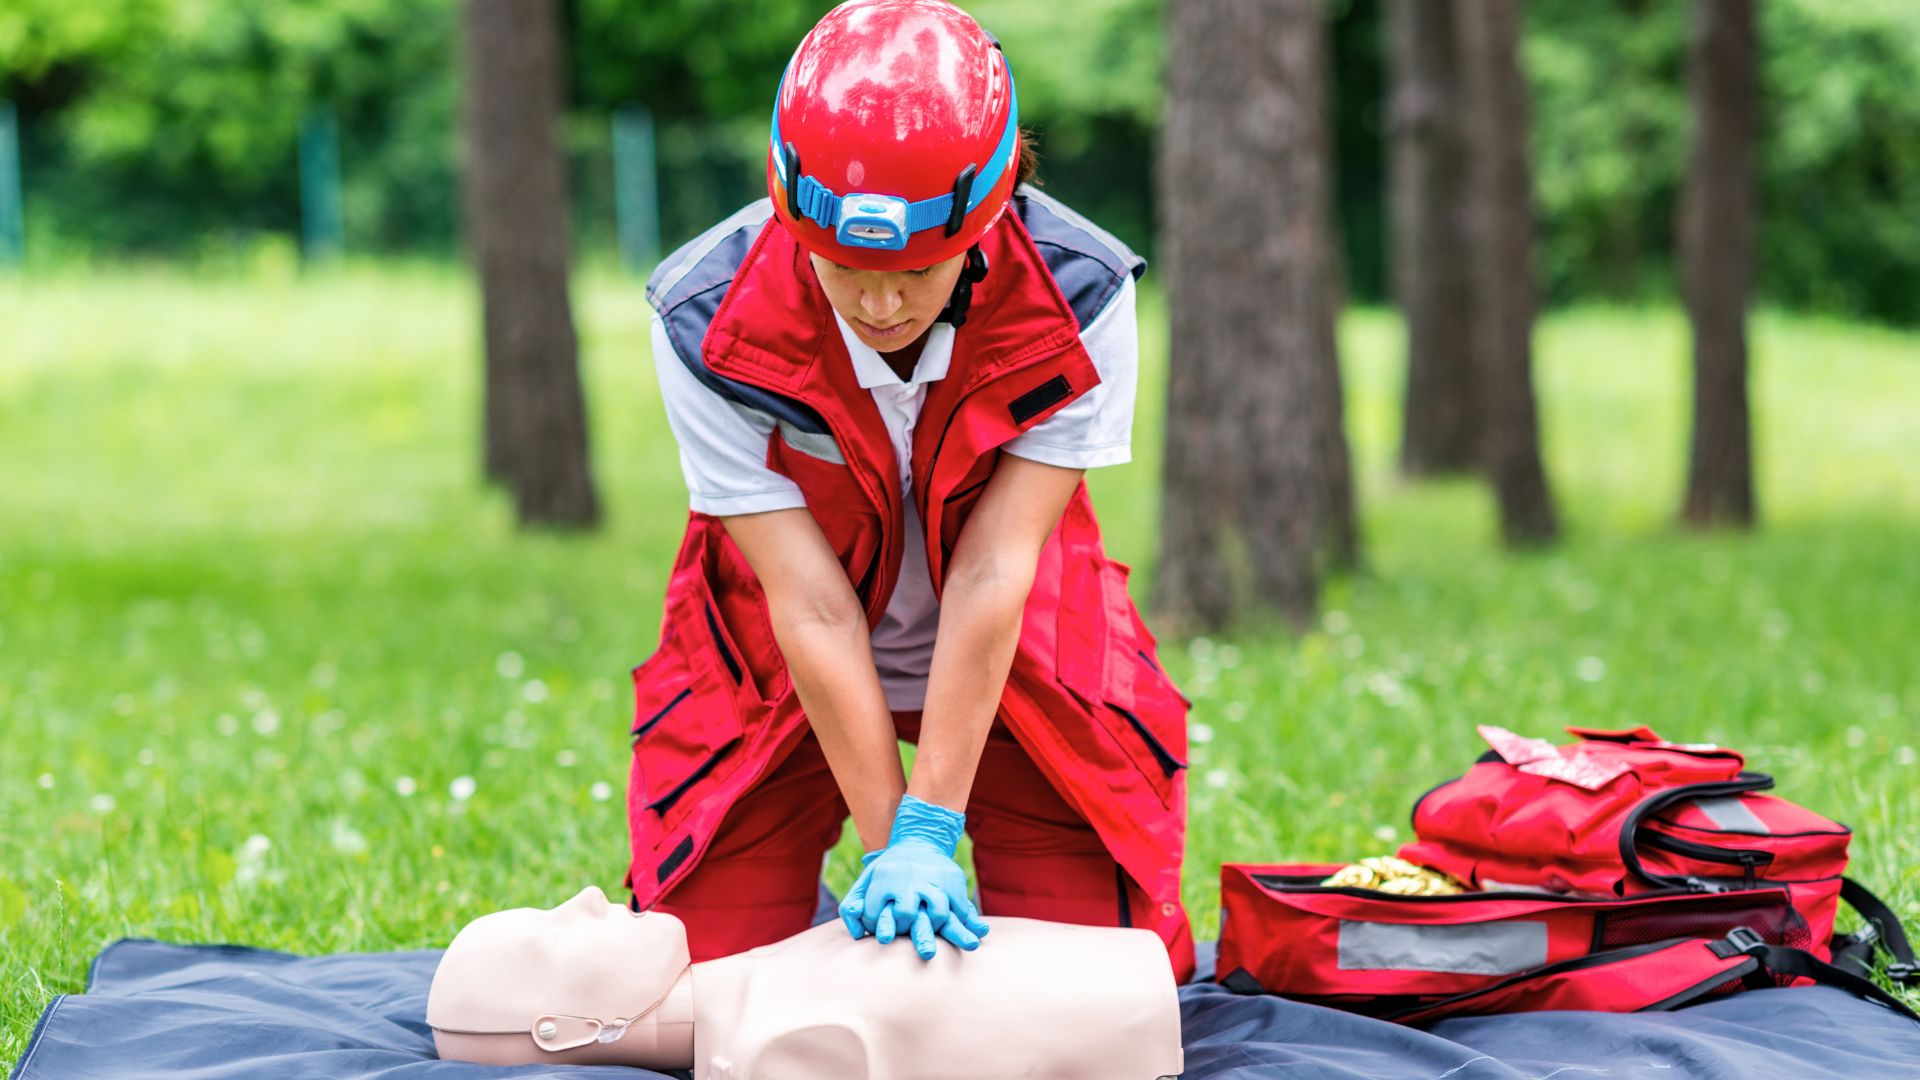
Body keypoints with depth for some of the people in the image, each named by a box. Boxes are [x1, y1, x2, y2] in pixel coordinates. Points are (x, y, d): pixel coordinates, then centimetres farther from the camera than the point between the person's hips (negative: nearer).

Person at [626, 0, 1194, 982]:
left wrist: (929, 833, -31)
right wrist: (887, 843, -28)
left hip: (1014, 658, 0)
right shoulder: (706, 323, -27)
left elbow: (991, 576, -28)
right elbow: (812, 608, -26)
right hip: (781, 674, 0)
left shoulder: (1080, 301, -26)